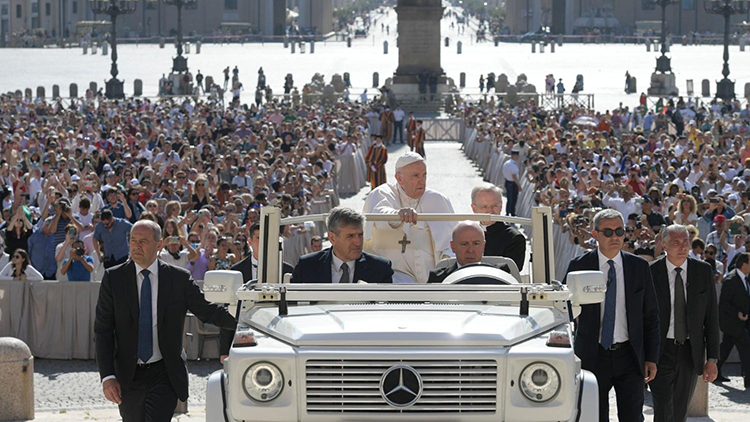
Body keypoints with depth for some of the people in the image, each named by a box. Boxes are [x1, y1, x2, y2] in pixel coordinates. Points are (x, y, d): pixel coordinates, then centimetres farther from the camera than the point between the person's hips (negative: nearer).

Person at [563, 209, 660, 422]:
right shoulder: (579, 266, 0)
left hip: (629, 356, 1)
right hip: (593, 356, -1)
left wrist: (652, 357, 3)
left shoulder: (639, 267, 4)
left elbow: (651, 316, 9)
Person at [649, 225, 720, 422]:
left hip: (690, 352, 3)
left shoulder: (704, 271, 0)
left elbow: (711, 317, 2)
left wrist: (712, 358, -2)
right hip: (661, 352, -3)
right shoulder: (650, 273, -7)